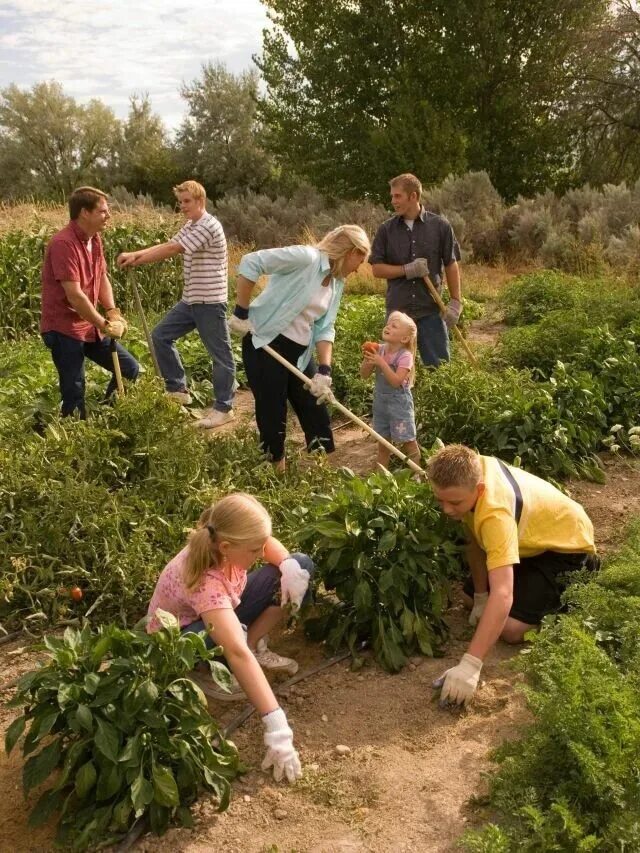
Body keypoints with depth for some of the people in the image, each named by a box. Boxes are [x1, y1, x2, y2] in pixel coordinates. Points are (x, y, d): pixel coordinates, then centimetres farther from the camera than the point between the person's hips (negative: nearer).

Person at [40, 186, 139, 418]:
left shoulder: (94, 239, 8)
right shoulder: (63, 243, -22)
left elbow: (102, 278, 15)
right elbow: (74, 296, -25)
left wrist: (112, 311, -3)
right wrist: (104, 324, -17)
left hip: (90, 326, 9)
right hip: (64, 330, -9)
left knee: (130, 369, 13)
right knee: (75, 396, -5)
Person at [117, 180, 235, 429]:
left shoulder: (208, 226, -17)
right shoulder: (190, 226, 15)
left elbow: (173, 250, -22)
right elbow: (167, 245, 7)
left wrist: (136, 260, -18)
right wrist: (135, 255, -9)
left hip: (210, 301, -10)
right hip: (191, 300, 10)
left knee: (220, 354, 0)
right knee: (161, 335, 9)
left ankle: (224, 408, 8)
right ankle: (178, 389, 18)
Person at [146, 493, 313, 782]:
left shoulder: (225, 542, -24)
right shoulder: (206, 582, -44)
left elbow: (267, 541, 0)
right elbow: (237, 653, -53)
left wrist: (289, 565, -23)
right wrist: (276, 725, -59)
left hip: (223, 610, 7)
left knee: (302, 565, -8)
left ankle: (255, 646, 0)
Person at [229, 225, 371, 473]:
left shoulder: (337, 282, 9)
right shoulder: (307, 258, -17)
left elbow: (324, 328, 6)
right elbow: (250, 263, -22)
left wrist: (325, 370, -6)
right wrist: (241, 312, -21)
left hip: (300, 353, 8)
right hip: (265, 345, -8)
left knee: (316, 413, 10)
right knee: (272, 415, 0)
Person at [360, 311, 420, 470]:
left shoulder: (405, 356, -16)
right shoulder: (380, 350, -1)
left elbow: (396, 381, -27)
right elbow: (364, 375, 1)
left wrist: (381, 362, -30)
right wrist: (368, 359, -17)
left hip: (399, 403, -6)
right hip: (380, 401, 6)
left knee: (407, 441, 1)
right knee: (382, 443, 15)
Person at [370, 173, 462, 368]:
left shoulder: (440, 226, -1)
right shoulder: (386, 230, 2)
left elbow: (451, 265, 3)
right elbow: (377, 268, 1)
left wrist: (456, 302, -3)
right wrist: (407, 270, -13)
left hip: (431, 310, -1)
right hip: (397, 310, 1)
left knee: (439, 366, 3)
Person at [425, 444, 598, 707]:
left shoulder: (496, 514, -44)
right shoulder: (471, 472, -20)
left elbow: (503, 595, -51)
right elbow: (474, 539, -6)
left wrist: (470, 665, -55)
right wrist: (480, 597, -4)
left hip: (566, 543, -8)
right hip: (532, 535, 8)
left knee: (512, 628, -19)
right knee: (471, 595, 8)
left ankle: (567, 592, 6)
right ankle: (534, 580, 26)